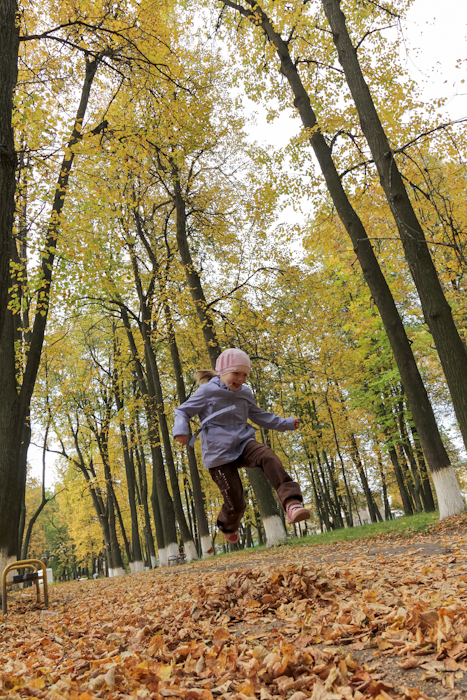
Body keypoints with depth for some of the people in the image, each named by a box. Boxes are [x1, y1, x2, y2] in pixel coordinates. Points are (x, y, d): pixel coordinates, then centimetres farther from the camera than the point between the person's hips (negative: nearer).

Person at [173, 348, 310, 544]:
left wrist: (286, 423, 20)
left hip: (242, 444, 4)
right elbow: (182, 411, -2)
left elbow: (259, 416, 24)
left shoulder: (244, 394, 9)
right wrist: (181, 430, -23)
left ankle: (291, 503, -37)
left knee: (268, 456, -31)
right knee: (236, 504, -1)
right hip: (219, 453, -4)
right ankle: (228, 526, 35)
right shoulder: (207, 391, -7)